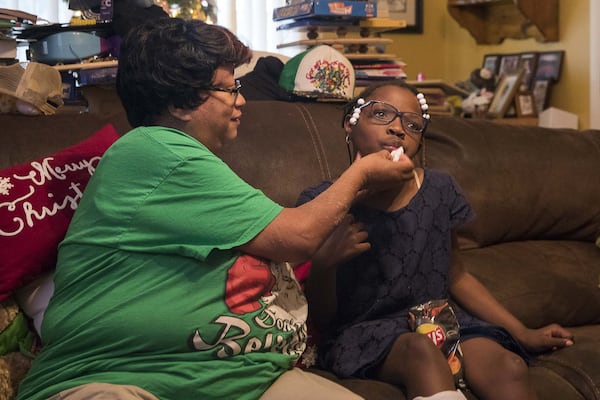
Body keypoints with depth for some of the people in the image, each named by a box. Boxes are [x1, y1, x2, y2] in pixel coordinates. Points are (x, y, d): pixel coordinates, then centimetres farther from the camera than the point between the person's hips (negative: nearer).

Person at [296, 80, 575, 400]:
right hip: (362, 332, -2)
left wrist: (522, 334, 13)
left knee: (508, 366, -28)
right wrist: (325, 263, -23)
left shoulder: (439, 190, 5)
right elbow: (320, 317, -2)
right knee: (422, 350, -35)